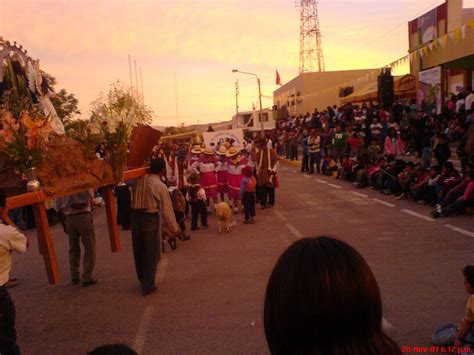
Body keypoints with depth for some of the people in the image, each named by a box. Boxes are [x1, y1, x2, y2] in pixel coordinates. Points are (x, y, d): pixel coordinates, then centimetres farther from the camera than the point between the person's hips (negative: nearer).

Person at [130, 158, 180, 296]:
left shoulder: (138, 180, 2)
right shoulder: (160, 186, -11)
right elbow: (167, 209, -8)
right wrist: (174, 228, 1)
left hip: (135, 216, 5)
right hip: (151, 218, -5)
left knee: (139, 251, 18)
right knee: (151, 253, 9)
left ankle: (143, 280, 37)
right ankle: (148, 286, 15)